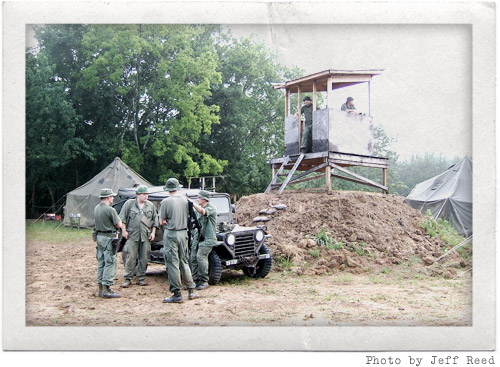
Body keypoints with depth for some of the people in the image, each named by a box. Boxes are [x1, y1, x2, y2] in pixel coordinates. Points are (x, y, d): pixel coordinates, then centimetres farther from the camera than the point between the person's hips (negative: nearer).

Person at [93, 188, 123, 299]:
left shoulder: (96, 208, 9)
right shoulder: (110, 210, -17)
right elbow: (119, 225, -11)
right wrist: (118, 218, 7)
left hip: (99, 236, 9)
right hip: (109, 238, -9)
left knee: (101, 263, 14)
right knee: (110, 264, -5)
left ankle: (101, 288, 19)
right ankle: (106, 289, -6)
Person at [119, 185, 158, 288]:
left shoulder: (151, 205, 11)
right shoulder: (129, 204, 4)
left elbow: (155, 219, 15)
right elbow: (122, 218, 4)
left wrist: (153, 232, 6)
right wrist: (124, 231, -2)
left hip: (146, 237, 3)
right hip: (132, 236, -2)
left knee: (144, 259, 4)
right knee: (131, 258, -4)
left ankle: (141, 278, 14)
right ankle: (128, 279, 3)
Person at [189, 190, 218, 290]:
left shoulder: (211, 208, -10)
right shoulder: (198, 208, 14)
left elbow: (202, 212, -30)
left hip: (208, 238, -8)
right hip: (198, 237, 8)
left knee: (201, 257, -17)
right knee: (193, 258, 1)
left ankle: (204, 281, -8)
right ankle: (195, 280, 10)